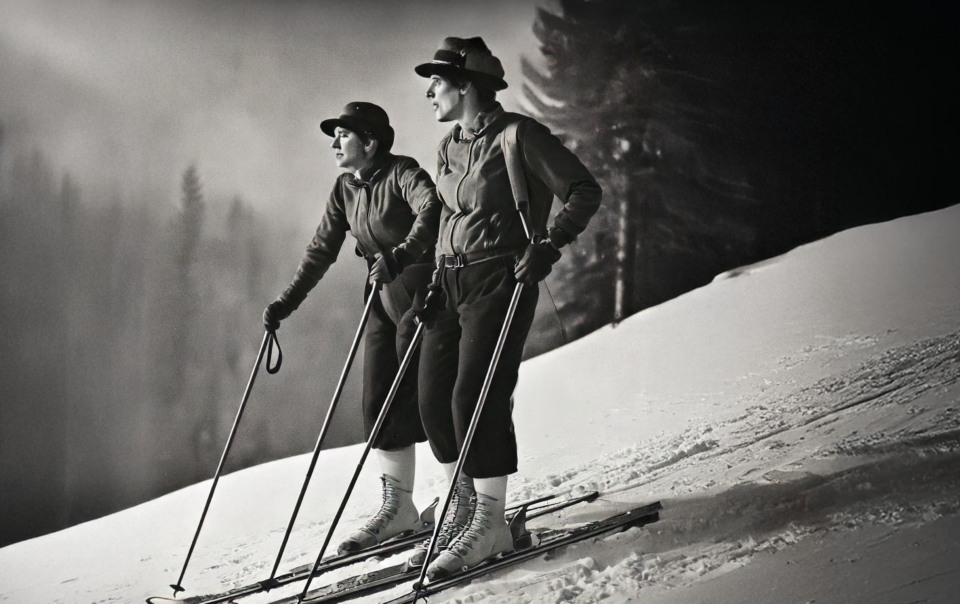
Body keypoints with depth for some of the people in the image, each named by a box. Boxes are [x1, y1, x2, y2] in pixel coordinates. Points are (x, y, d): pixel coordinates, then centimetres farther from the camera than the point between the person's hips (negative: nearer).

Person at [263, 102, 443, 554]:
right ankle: (397, 508, 10)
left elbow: (430, 210, -31)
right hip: (383, 298, 8)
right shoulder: (346, 188, 10)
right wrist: (288, 301, 5)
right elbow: (322, 249, 12)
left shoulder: (402, 173, -12)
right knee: (378, 401, 3)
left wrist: (400, 255, -47)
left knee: (422, 396, -12)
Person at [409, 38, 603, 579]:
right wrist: (436, 283, 16)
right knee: (434, 402, 4)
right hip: (452, 284, 8)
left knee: (476, 399, -13)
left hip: (501, 284, -8)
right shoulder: (449, 148, 14)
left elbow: (584, 191, -11)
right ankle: (466, 510, 18)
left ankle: (490, 524, -4)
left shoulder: (517, 135, -9)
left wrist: (550, 245, -24)